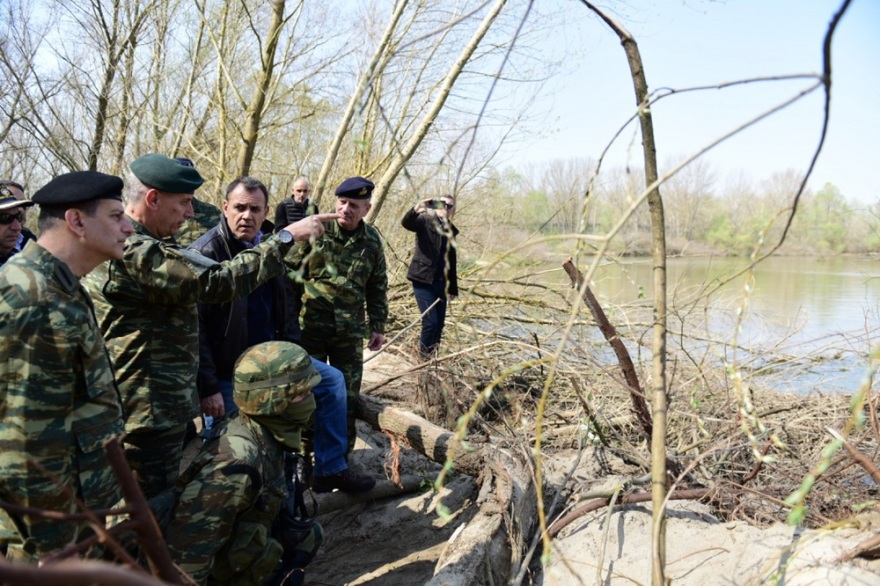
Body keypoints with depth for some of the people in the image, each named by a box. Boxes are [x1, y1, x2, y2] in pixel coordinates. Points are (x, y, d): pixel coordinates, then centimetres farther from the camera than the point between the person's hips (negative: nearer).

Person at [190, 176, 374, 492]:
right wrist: (209, 387, -25)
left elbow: (285, 303, 14)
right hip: (228, 372, -7)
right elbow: (194, 327, -24)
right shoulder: (206, 252, -20)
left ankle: (330, 469, 19)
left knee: (332, 380, 10)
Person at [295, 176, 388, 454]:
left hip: (350, 330, 2)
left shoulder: (372, 240, 2)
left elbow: (378, 287, 11)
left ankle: (342, 453, 26)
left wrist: (378, 326, 9)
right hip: (311, 325, -2)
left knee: (348, 395, 9)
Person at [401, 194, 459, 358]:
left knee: (439, 323, 6)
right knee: (430, 321, -12)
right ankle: (424, 357, 5)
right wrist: (416, 210, -47)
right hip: (423, 280, -6)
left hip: (440, 283, 6)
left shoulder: (451, 231, 13)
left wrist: (453, 288, 17)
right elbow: (406, 222, -26)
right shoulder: (425, 221, -3)